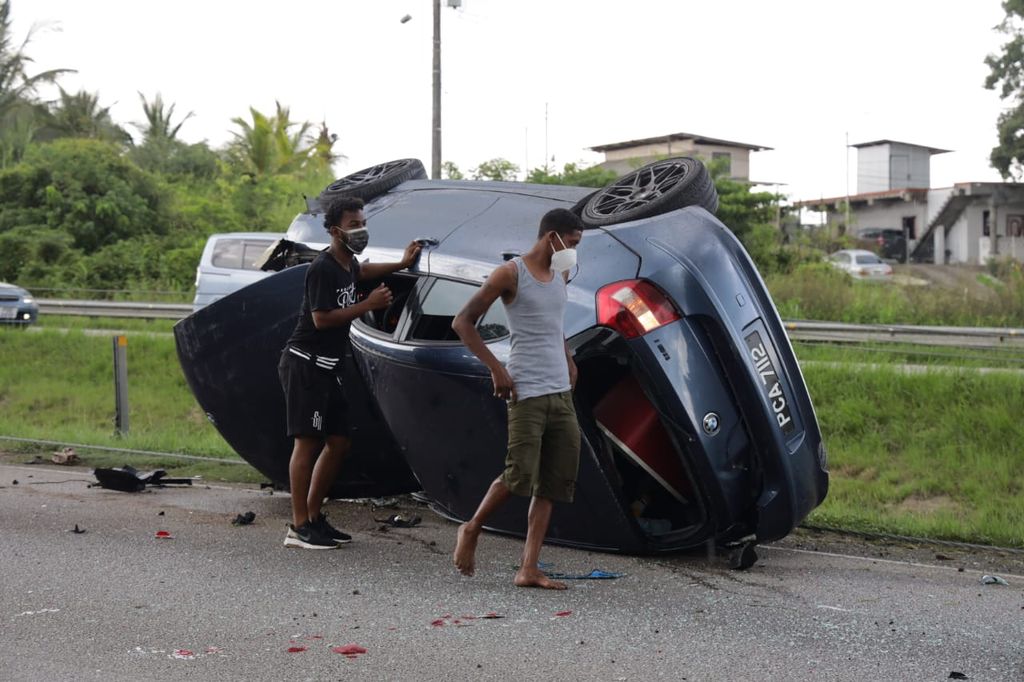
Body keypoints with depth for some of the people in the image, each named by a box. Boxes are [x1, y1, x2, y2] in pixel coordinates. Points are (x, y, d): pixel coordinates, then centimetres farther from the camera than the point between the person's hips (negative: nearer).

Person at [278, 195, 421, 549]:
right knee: (308, 442, -9)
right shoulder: (322, 268, -15)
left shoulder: (348, 263, 14)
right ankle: (298, 527, -5)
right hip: (305, 364, -10)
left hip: (328, 367, 10)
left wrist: (401, 264, 36)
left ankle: (314, 516, 18)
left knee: (339, 442, 9)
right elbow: (321, 319, -22)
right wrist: (369, 304, -17)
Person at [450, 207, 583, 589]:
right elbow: (462, 322, -6)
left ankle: (529, 569, 5)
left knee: (554, 483, 2)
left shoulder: (561, 275, 16)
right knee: (520, 475, -11)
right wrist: (495, 368, -12)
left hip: (562, 392, 7)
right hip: (527, 391, -7)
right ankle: (472, 529, 15)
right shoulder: (511, 274, -5)